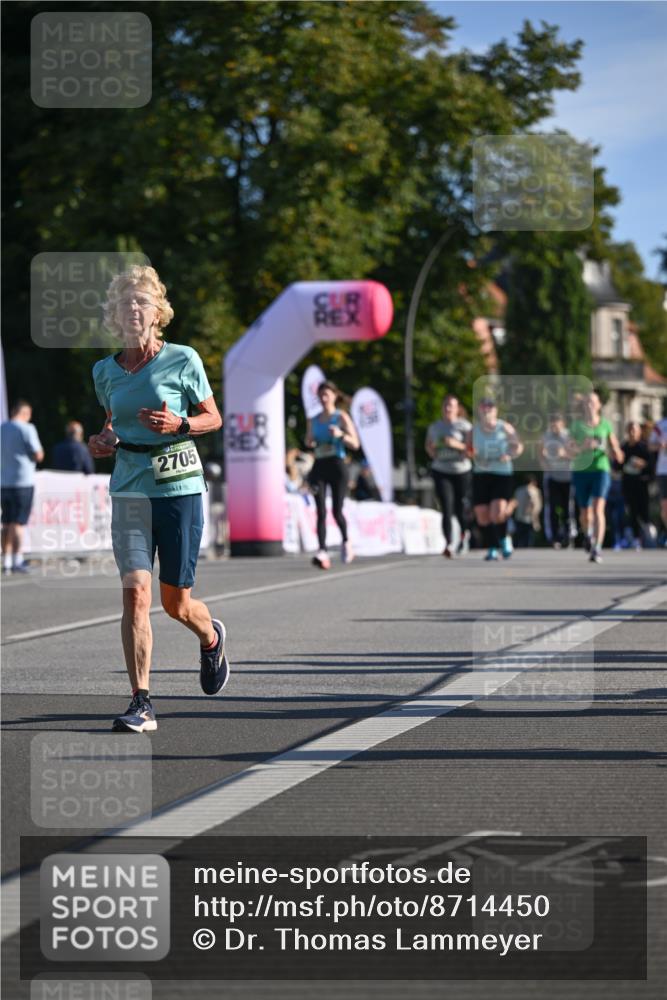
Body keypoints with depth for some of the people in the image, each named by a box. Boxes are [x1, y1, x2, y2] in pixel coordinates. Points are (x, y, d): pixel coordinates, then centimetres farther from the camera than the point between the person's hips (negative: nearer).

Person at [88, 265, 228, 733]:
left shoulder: (183, 360, -4)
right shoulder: (106, 371, 7)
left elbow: (214, 418, 4)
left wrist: (179, 424, -15)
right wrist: (105, 442, 2)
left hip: (179, 486, -2)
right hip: (130, 491, 2)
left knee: (176, 603, 5)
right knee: (135, 592, -14)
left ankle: (211, 638, 42)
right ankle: (142, 704, -13)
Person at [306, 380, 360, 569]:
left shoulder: (341, 417, 1)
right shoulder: (314, 420, 13)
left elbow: (355, 444, -4)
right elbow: (308, 441, 24)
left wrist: (341, 435, -21)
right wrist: (311, 442, 1)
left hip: (337, 466, -3)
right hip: (319, 467, 3)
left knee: (337, 511, -2)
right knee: (321, 512, -10)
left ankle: (345, 542, 27)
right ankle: (322, 552, -19)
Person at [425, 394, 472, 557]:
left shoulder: (465, 426, -2)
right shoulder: (434, 427, 11)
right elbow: (428, 445, 28)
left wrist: (457, 445, -21)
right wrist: (432, 450, 8)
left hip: (461, 470, -2)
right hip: (441, 472, 2)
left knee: (460, 508, 6)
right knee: (447, 509, -13)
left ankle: (464, 533, 39)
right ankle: (448, 544, -20)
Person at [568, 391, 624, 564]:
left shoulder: (605, 424, 5)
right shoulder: (576, 425, 3)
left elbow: (614, 445, 12)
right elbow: (571, 452, 1)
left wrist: (617, 453, -11)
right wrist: (583, 447, -20)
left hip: (601, 469, -1)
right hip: (581, 470, 1)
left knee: (598, 510, -18)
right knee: (585, 513, 9)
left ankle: (596, 549, -21)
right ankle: (588, 535, 43)